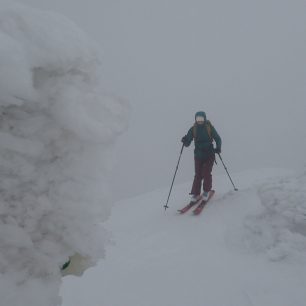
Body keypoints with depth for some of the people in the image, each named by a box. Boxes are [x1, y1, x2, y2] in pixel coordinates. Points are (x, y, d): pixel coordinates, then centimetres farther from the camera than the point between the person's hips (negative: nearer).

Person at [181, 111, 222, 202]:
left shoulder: (210, 127, -3)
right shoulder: (193, 129, 1)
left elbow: (218, 138, 2)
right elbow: (187, 143, 0)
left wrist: (218, 148, -16)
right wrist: (185, 141, -23)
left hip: (209, 155, -1)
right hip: (198, 155, 1)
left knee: (206, 173, -7)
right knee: (198, 174, -2)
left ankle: (206, 191, 14)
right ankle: (195, 194, 7)